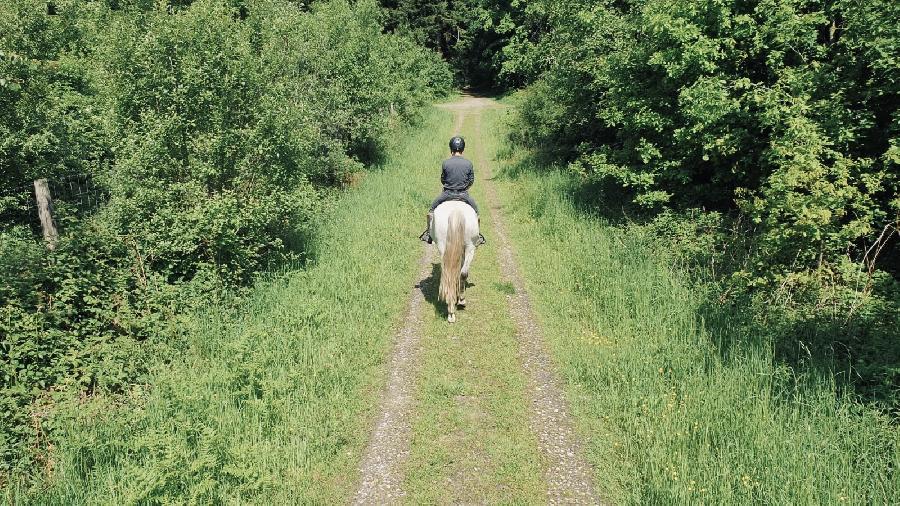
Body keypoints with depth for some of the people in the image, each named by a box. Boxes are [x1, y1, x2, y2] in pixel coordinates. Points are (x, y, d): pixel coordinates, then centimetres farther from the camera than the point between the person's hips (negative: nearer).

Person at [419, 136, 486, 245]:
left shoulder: (445, 163, -10)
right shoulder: (468, 164, -7)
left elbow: (442, 180, 1)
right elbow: (471, 181, 1)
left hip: (447, 194, -1)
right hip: (464, 195, 1)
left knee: (432, 210, 21)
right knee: (475, 210, 25)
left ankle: (428, 233, 23)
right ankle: (477, 235, 26)